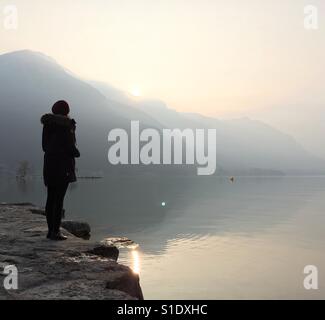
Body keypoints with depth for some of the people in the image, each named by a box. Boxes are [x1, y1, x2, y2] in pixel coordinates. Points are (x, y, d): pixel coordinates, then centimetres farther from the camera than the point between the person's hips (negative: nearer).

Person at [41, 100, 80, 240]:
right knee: (59, 199, -3)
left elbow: (44, 146, 10)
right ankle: (55, 232, -1)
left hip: (49, 164, 7)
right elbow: (70, 146, -14)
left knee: (51, 198, 11)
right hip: (63, 165, -7)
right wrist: (77, 153, 5)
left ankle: (51, 230, 17)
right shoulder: (66, 125, -11)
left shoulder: (47, 124, 9)